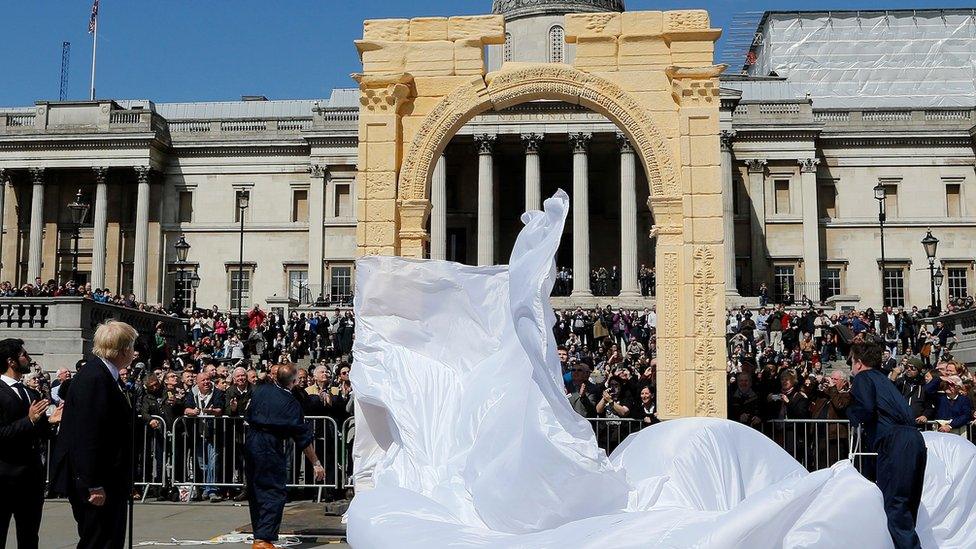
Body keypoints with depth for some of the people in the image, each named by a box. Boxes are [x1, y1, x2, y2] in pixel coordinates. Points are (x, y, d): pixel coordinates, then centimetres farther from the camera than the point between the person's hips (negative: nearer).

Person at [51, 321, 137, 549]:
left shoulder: (104, 375, 11)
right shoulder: (94, 378, -19)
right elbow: (88, 436, -24)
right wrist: (94, 485, -23)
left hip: (110, 481, 10)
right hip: (97, 486, -10)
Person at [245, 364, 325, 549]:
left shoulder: (260, 390, 4)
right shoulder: (291, 403, -9)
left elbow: (248, 415, 17)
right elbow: (304, 438, -6)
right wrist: (316, 463, 1)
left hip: (250, 443, 6)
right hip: (271, 448, -6)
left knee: (255, 491, 16)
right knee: (274, 493, -2)